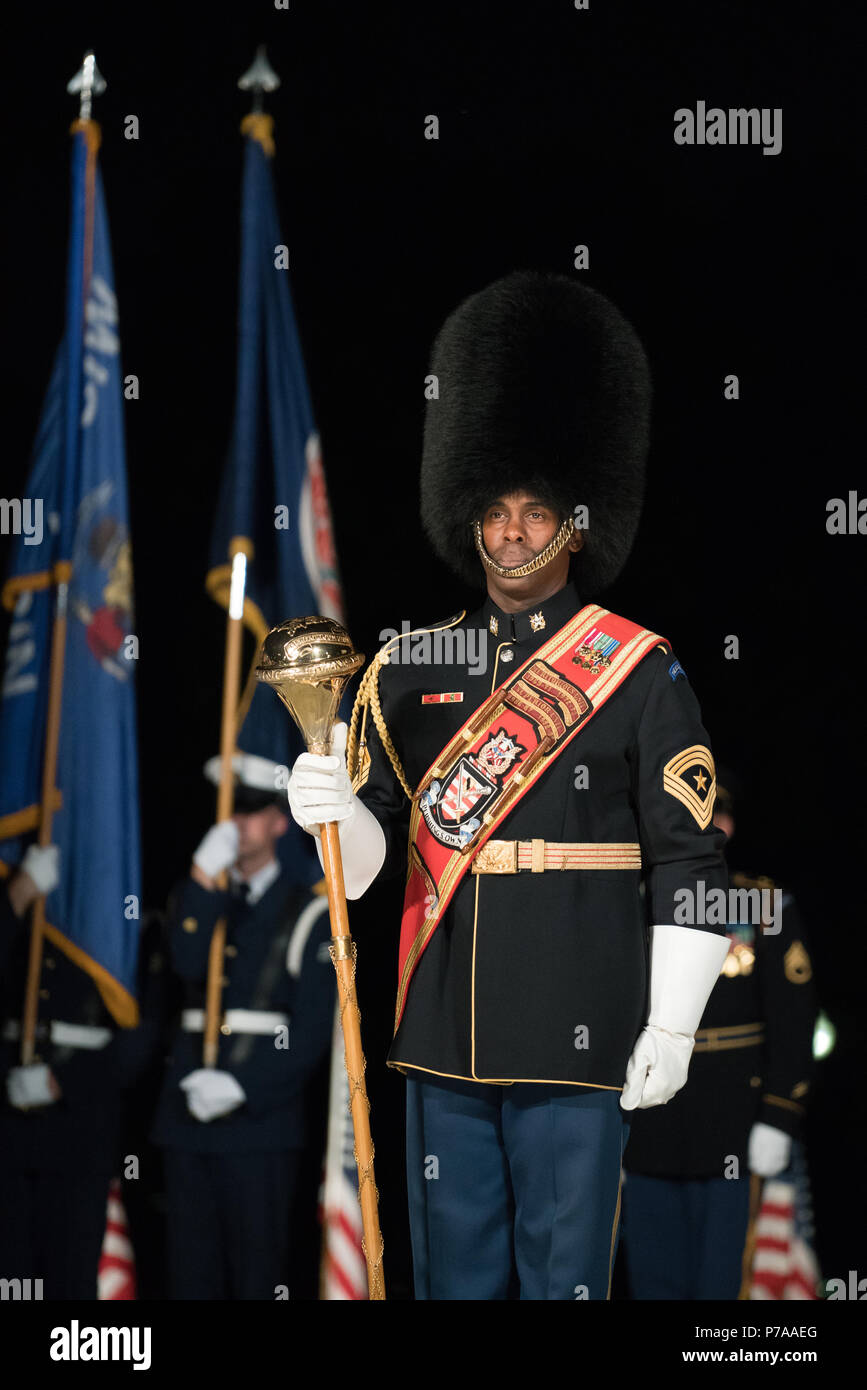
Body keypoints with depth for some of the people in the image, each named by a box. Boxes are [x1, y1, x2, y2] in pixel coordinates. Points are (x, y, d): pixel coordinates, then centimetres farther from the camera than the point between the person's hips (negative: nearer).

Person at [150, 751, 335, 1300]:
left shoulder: (309, 915, 3)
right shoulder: (198, 898, 17)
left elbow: (313, 1030, -4)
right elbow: (188, 963, -5)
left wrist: (241, 1087, -13)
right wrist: (206, 873, -13)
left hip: (261, 1118, -4)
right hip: (188, 1115, 4)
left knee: (257, 1272, -4)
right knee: (192, 1270, 4)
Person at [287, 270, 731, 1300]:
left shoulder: (638, 673, -2)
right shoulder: (411, 669, 9)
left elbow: (688, 861, -3)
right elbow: (370, 854, 8)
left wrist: (672, 1026, -8)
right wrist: (329, 813, -15)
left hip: (576, 1039, -4)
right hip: (443, 1028, 4)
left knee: (563, 1273, 4)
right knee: (455, 1272, 12)